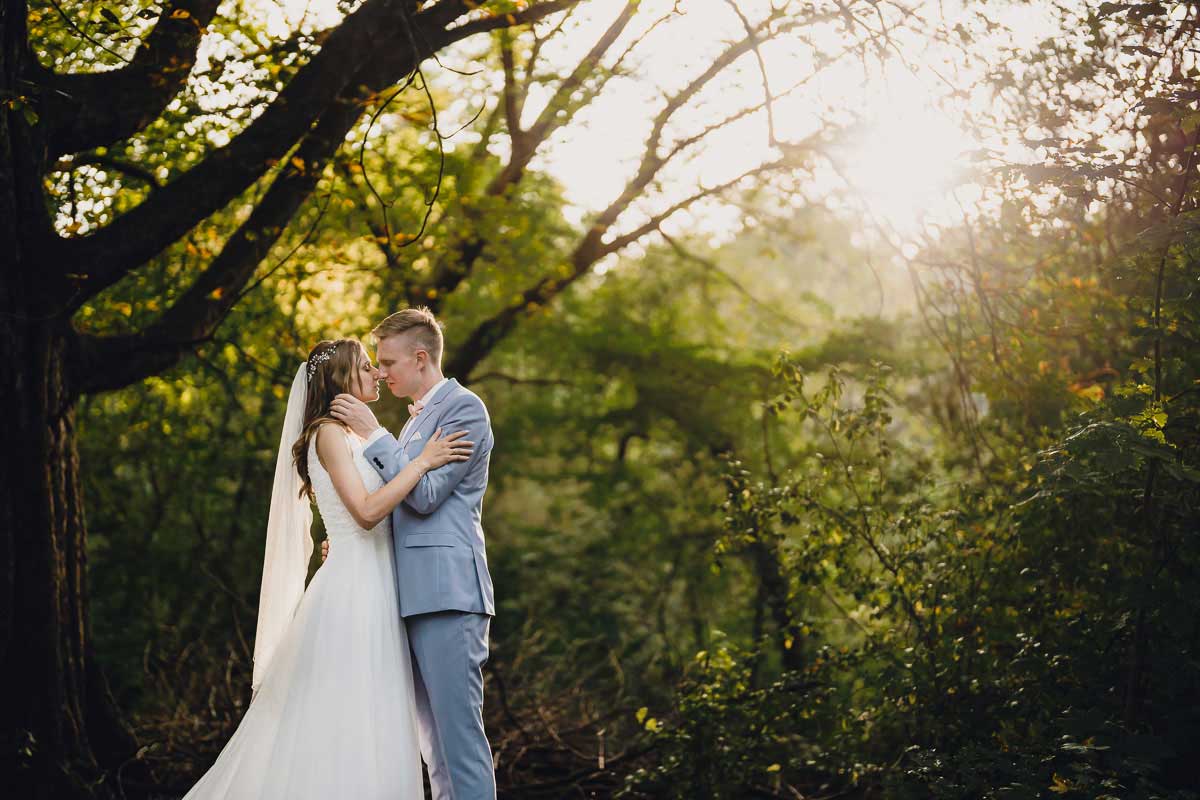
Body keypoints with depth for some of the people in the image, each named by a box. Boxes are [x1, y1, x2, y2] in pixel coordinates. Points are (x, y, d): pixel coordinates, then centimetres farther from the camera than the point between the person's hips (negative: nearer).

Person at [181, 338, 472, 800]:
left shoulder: (353, 434, 19)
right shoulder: (330, 433, -9)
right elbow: (367, 511, -20)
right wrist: (422, 462, -16)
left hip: (371, 594, 9)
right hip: (351, 592, -9)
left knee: (366, 727, 10)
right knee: (349, 724, -7)